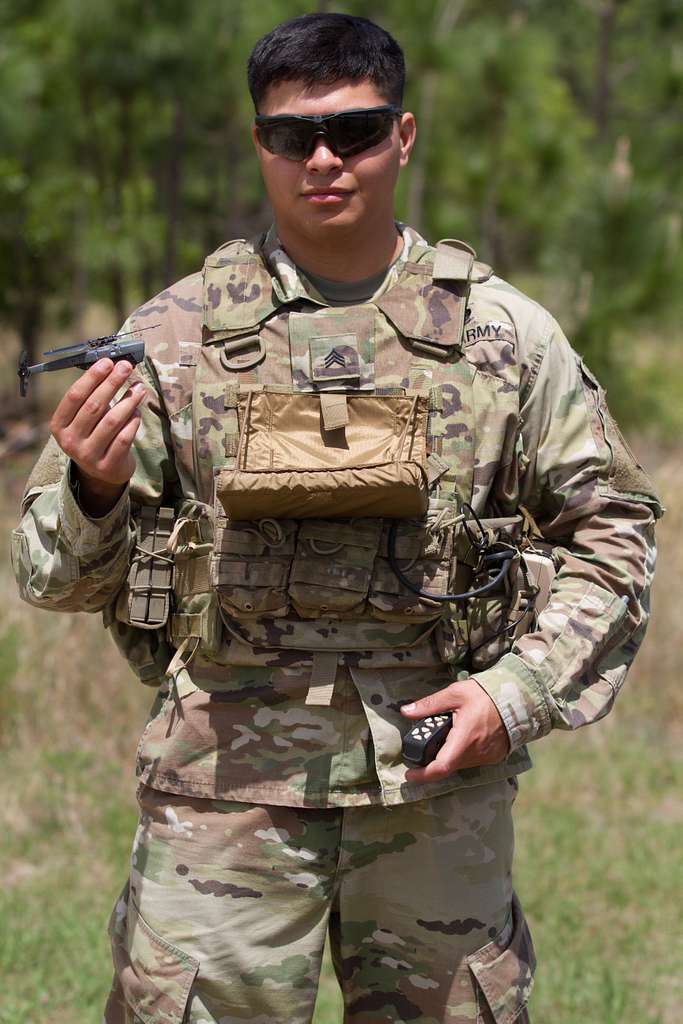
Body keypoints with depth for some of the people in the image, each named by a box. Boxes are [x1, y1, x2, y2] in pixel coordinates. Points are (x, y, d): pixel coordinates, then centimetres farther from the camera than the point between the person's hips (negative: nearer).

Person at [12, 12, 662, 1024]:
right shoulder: (173, 335, 3)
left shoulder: (503, 332, 5)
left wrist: (523, 691, -3)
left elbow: (611, 527, 11)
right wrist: (93, 487, -20)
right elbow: (56, 576, 3)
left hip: (441, 778, 1)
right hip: (228, 779, -1)